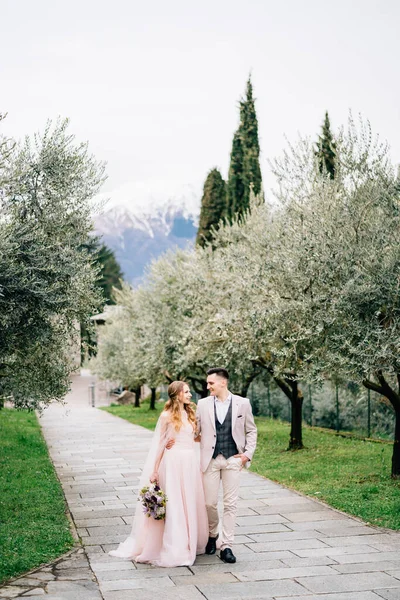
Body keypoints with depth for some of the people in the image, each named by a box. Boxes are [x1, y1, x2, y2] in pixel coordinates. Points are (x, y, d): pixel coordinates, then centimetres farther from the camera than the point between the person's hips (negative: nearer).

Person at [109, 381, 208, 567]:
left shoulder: (190, 414, 12)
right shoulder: (167, 416, -4)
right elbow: (160, 444, -3)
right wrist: (155, 471, -3)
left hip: (191, 462, 6)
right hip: (174, 462, -6)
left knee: (191, 504, 11)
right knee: (173, 506, -2)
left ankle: (191, 543, 23)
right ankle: (175, 551, 3)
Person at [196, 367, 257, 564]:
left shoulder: (242, 403, 2)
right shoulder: (203, 404, 4)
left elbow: (251, 430, 9)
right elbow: (195, 430, 6)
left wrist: (248, 453, -1)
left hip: (233, 459, -1)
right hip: (210, 459, 1)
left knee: (230, 504, 0)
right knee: (210, 503, 3)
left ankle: (226, 546, 8)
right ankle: (212, 535, 31)